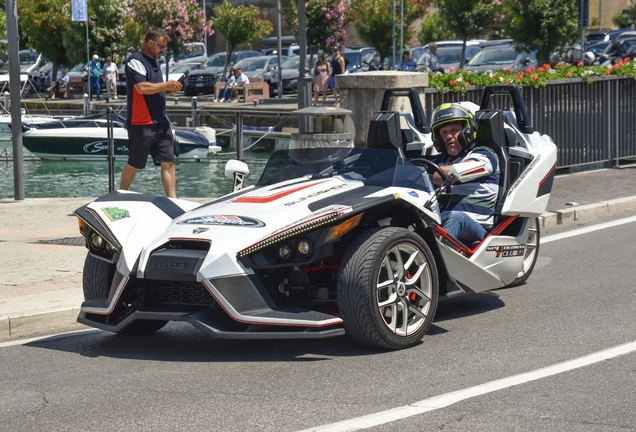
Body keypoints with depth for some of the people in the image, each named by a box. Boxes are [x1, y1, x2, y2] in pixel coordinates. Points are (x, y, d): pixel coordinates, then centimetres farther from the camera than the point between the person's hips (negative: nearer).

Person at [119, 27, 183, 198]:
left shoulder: (154, 61, 17)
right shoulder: (135, 61, -11)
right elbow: (142, 87, -25)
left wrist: (169, 90, 5)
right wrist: (166, 85, -15)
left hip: (161, 122, 8)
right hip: (141, 124, -8)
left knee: (168, 162, 1)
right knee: (134, 164, 3)